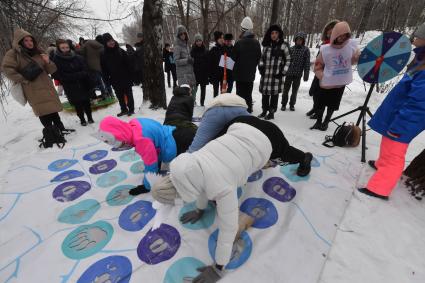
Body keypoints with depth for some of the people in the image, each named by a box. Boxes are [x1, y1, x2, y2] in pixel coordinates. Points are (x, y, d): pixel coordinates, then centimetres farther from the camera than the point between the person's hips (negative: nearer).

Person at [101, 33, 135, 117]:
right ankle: (124, 109, 21)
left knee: (128, 94, 5)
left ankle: (131, 109, 15)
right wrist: (107, 80, -1)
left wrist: (130, 76, -10)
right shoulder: (104, 55, 2)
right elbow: (104, 70, 4)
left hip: (125, 77, -3)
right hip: (114, 80, 3)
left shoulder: (121, 51, -3)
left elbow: (128, 65, -5)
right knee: (120, 95, 9)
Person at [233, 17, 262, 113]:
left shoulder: (239, 43, -14)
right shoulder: (256, 43, 2)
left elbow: (234, 57, -6)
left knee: (240, 92, 2)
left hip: (240, 72, -4)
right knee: (249, 93, 13)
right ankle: (249, 109, 19)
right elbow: (259, 57, 8)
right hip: (251, 73, 5)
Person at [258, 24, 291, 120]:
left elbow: (288, 59, 5)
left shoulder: (283, 45, 1)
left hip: (276, 74, -3)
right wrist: (261, 66, 3)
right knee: (264, 92, 6)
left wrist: (283, 71, -4)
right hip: (265, 74, 4)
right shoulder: (266, 45, 11)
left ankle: (271, 112, 11)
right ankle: (264, 111, 21)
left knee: (274, 93, -1)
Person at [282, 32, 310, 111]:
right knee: (286, 90, 5)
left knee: (295, 91, 9)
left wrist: (306, 74, -8)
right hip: (288, 73, 1)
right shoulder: (291, 48, 4)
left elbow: (307, 63, -3)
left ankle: (292, 105, 22)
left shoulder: (306, 49, -1)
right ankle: (284, 104, 17)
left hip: (298, 74, -1)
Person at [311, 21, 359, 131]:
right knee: (321, 104, 8)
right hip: (326, 83, -1)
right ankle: (319, 121, 27)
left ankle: (326, 121, 32)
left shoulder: (352, 44, -7)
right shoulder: (325, 49, -11)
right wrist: (322, 76, -11)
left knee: (333, 105, 14)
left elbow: (355, 59, 8)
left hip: (341, 83, 2)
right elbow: (318, 65, -2)